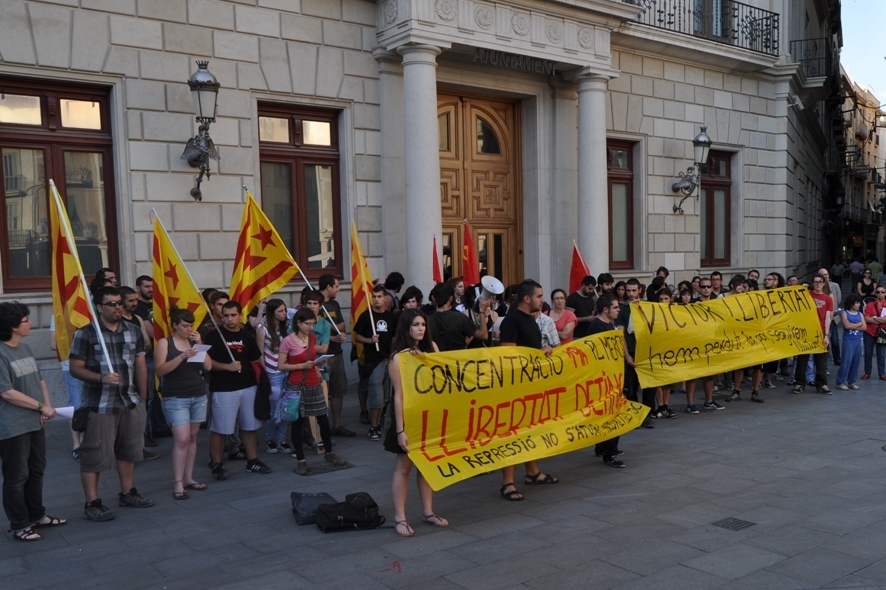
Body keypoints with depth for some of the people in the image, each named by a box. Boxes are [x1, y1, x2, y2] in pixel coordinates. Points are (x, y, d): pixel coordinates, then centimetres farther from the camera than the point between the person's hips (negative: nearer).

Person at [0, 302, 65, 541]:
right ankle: (19, 525, 14)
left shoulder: (25, 348, 9)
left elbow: (39, 380, 13)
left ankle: (37, 515, 32)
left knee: (36, 471, 18)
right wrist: (41, 406, -15)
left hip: (35, 423, 8)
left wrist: (46, 407, -2)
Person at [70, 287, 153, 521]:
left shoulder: (133, 331, 8)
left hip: (131, 402, 6)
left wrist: (143, 398, 10)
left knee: (128, 450, 15)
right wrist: (101, 378, -23)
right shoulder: (86, 333, -7)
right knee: (94, 454, -1)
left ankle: (127, 493, 28)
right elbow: (75, 368, -8)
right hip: (100, 404, -5)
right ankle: (92, 503, 8)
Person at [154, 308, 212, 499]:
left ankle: (188, 478, 15)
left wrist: (200, 344, -6)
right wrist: (181, 357, -24)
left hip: (198, 397, 5)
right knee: (182, 439, -12)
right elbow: (160, 370, -13)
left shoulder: (194, 342, 10)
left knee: (192, 437, 8)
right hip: (175, 399, -5)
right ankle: (177, 483, -7)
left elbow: (208, 366, 3)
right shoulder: (164, 343, -2)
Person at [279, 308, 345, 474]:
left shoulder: (313, 337, 6)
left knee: (324, 420, 10)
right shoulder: (288, 341, -12)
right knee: (298, 423, 3)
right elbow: (281, 366, -11)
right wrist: (302, 366, -19)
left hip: (314, 385, 5)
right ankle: (301, 460, 14)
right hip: (296, 386, -5)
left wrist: (317, 363, 3)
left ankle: (328, 453, 28)